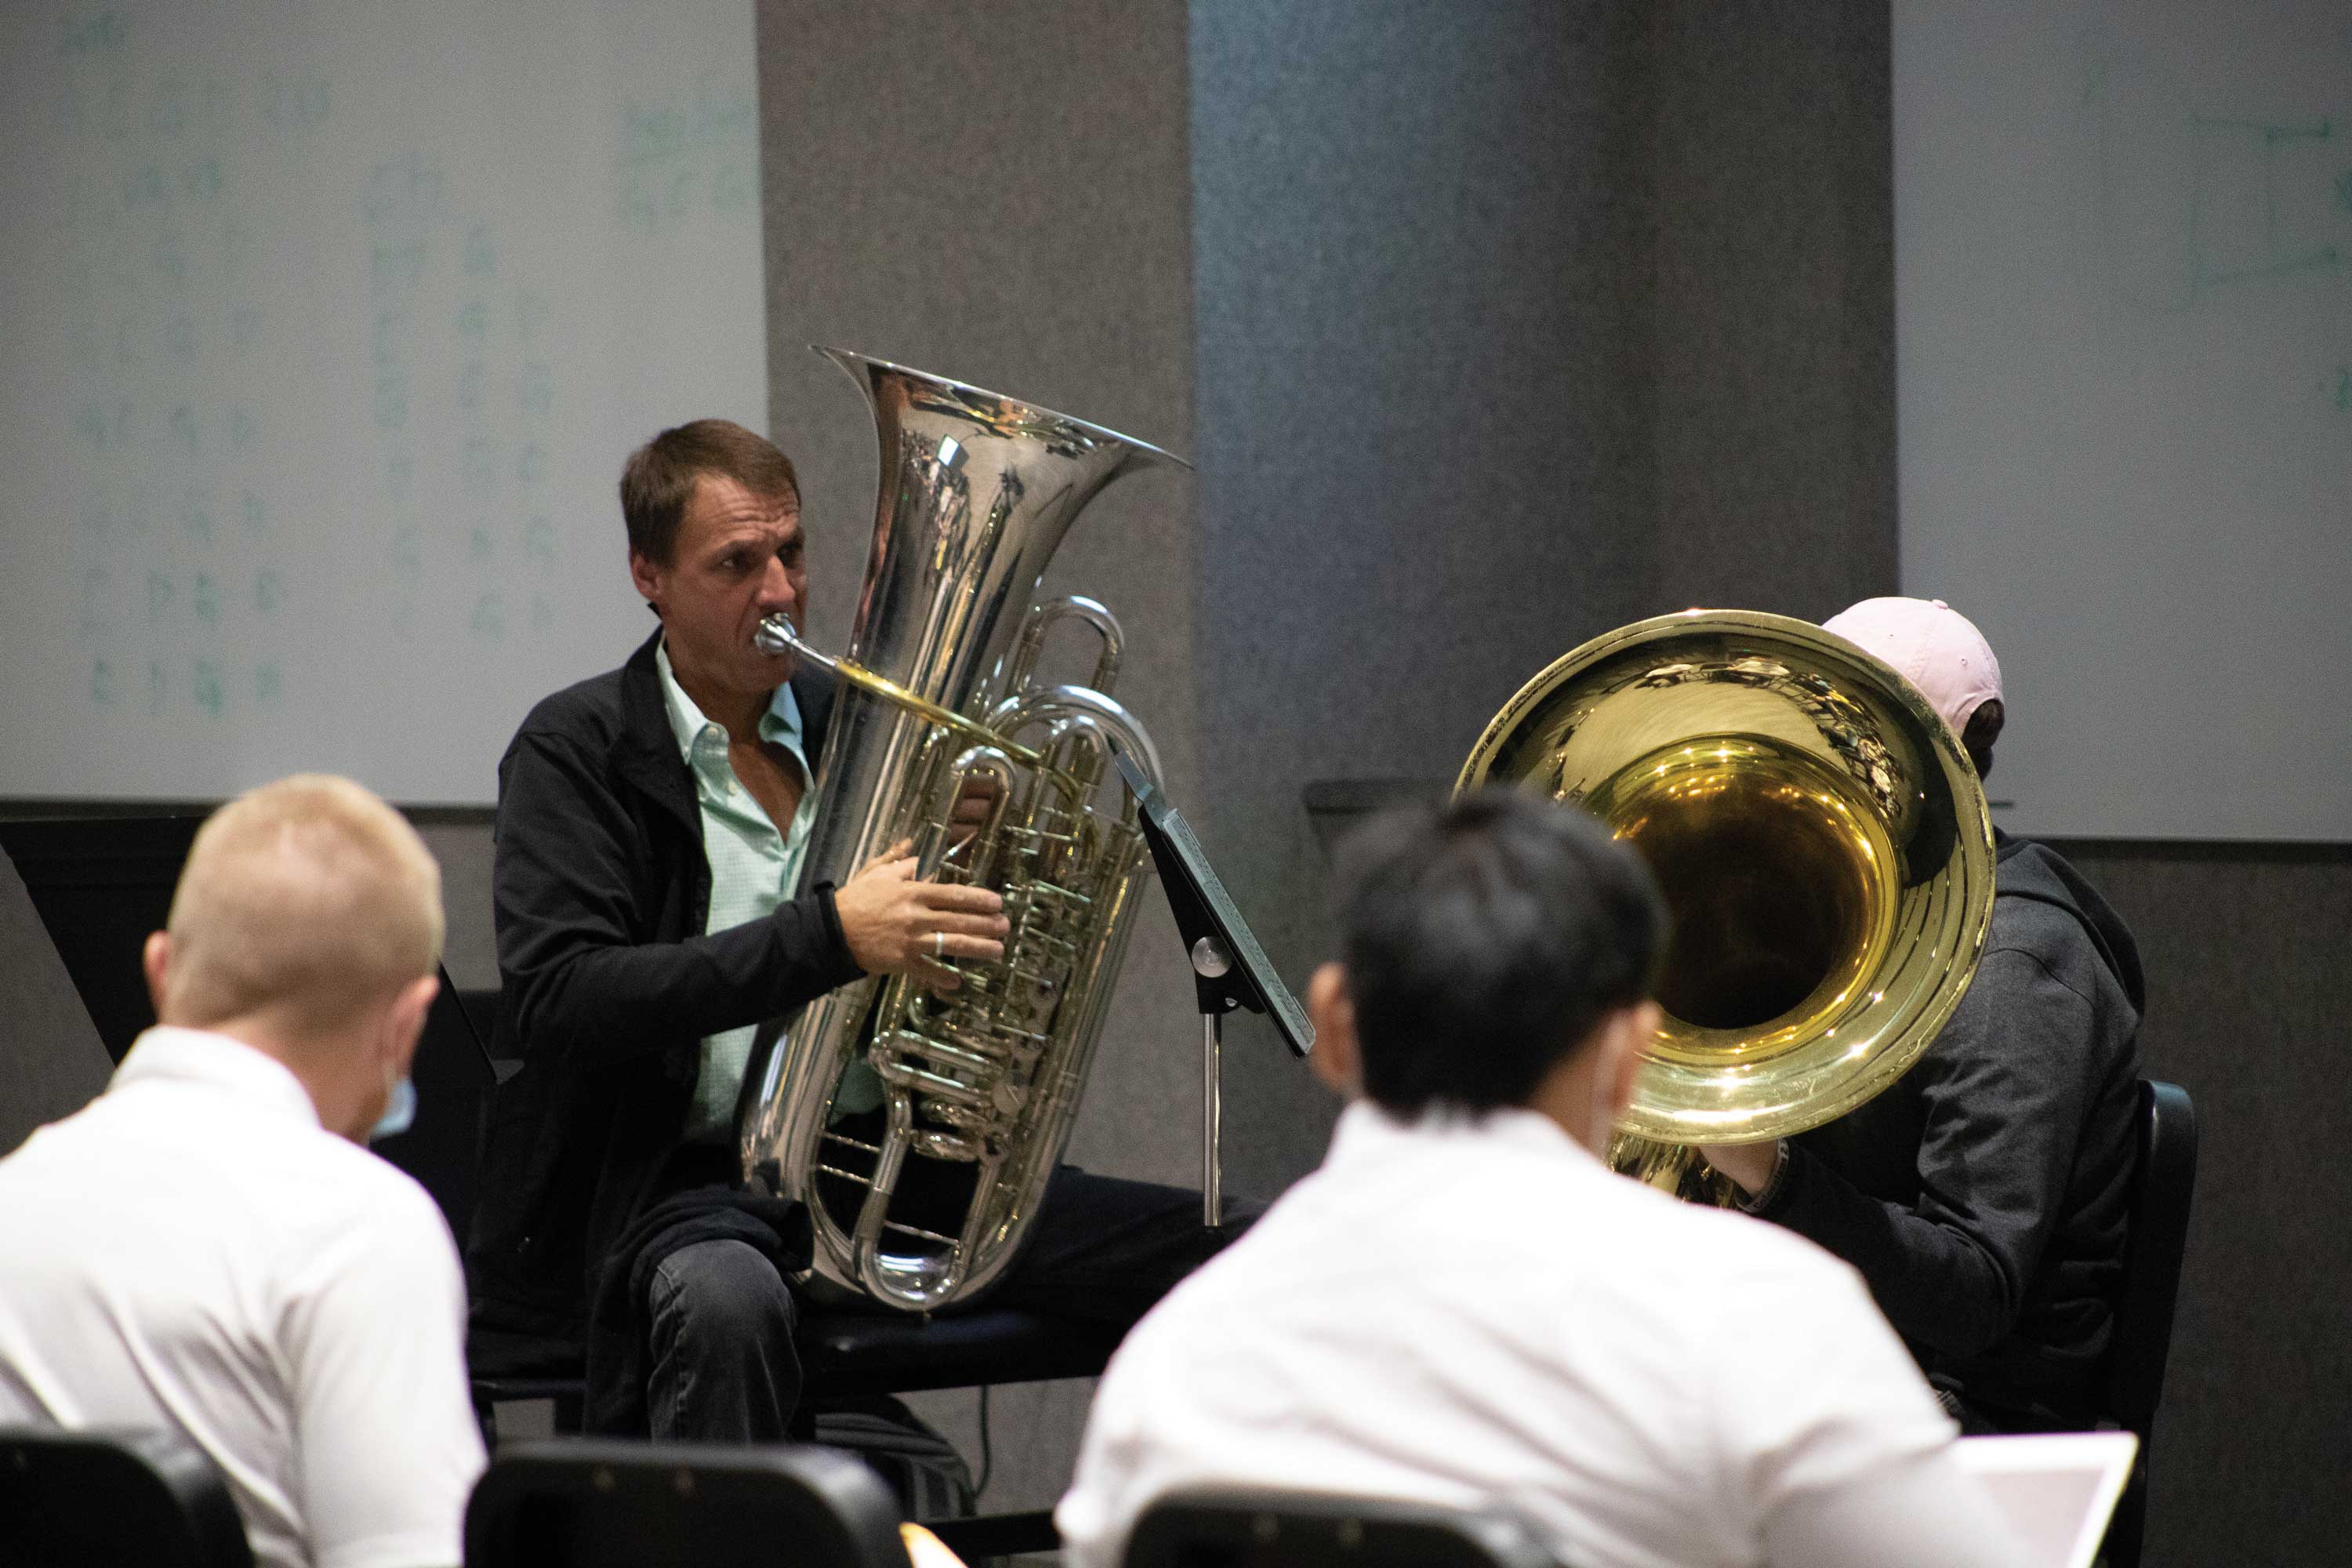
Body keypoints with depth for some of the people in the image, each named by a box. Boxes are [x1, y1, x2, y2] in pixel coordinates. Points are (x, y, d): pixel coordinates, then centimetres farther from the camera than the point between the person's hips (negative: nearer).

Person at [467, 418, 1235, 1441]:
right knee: (727, 1301, -41)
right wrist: (830, 936, -27)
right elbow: (554, 1000, -19)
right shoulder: (578, 752, -3)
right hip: (683, 1181, -5)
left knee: (1207, 1252, -11)